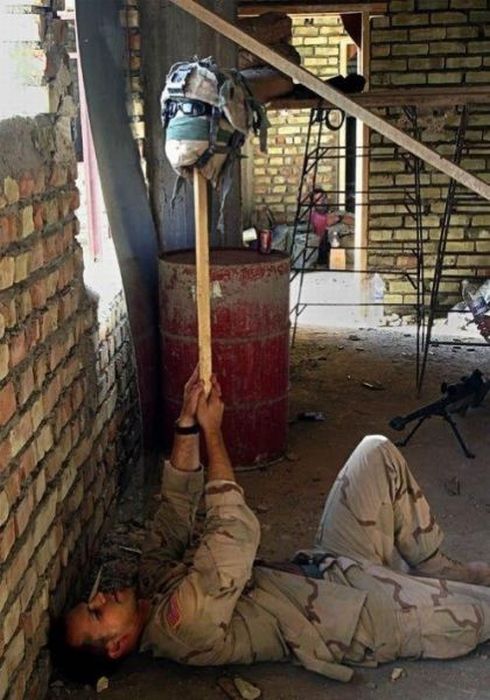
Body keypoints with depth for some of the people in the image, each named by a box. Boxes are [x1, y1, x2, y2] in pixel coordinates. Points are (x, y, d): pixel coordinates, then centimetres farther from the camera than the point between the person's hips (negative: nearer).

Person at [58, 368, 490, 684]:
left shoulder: (155, 582, -1)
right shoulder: (184, 623, -28)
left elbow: (175, 509, 2)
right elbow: (238, 533, -31)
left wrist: (187, 423, -13)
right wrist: (211, 431, -23)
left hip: (325, 567, 8)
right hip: (363, 616, -8)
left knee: (378, 453, 4)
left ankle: (436, 573, 15)